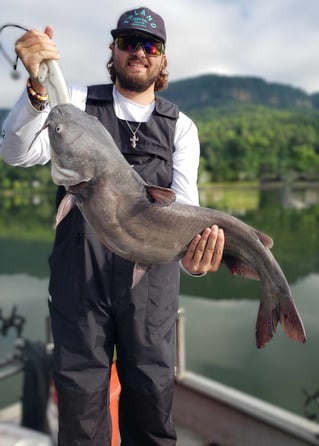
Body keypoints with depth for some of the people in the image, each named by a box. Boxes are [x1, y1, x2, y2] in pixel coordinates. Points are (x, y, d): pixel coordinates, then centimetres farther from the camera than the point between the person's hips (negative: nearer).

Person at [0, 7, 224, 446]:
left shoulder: (180, 126, 10)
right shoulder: (78, 101, 8)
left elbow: (184, 202, -3)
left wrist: (191, 244, -25)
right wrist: (37, 89, -25)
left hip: (152, 275, 1)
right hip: (80, 269, 0)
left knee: (152, 392, 10)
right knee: (79, 389, 8)